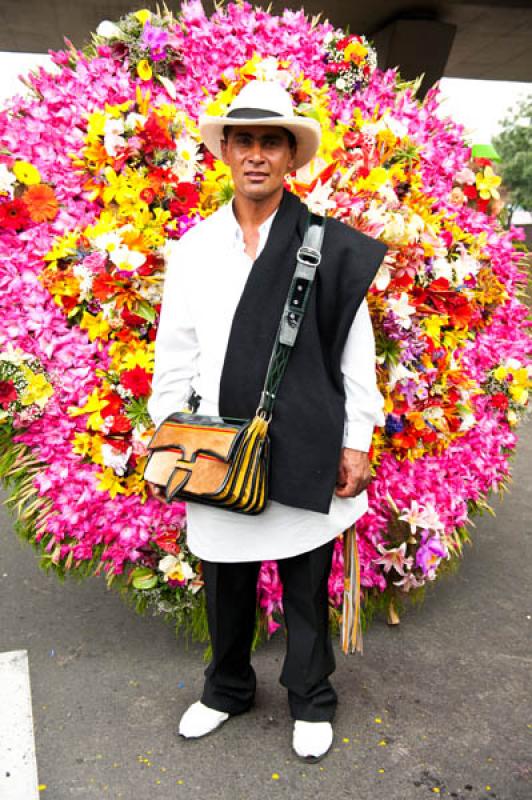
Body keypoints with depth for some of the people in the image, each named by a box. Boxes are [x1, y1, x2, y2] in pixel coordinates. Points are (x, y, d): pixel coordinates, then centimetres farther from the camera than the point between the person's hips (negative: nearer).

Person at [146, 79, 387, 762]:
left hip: (306, 453, -2)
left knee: (306, 589, 13)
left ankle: (311, 700, 38)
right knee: (225, 585, 17)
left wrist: (358, 443, -3)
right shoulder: (191, 250, 5)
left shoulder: (333, 247, -2)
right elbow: (175, 355, 7)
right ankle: (227, 688, 43)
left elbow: (354, 351, -1)